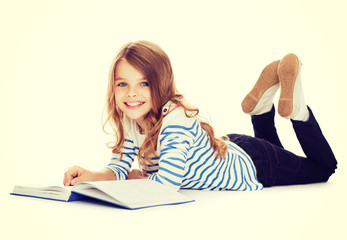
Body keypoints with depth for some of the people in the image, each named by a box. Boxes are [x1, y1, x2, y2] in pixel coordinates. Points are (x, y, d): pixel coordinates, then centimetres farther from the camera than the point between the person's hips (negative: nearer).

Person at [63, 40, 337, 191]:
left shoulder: (175, 118, -38)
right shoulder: (130, 120, -14)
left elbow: (167, 183, -41)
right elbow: (119, 167, -9)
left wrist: (138, 177, -20)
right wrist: (90, 176, -30)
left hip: (252, 166, -7)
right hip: (229, 150, 7)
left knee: (323, 168, 17)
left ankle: (297, 108, 17)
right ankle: (262, 105, 28)